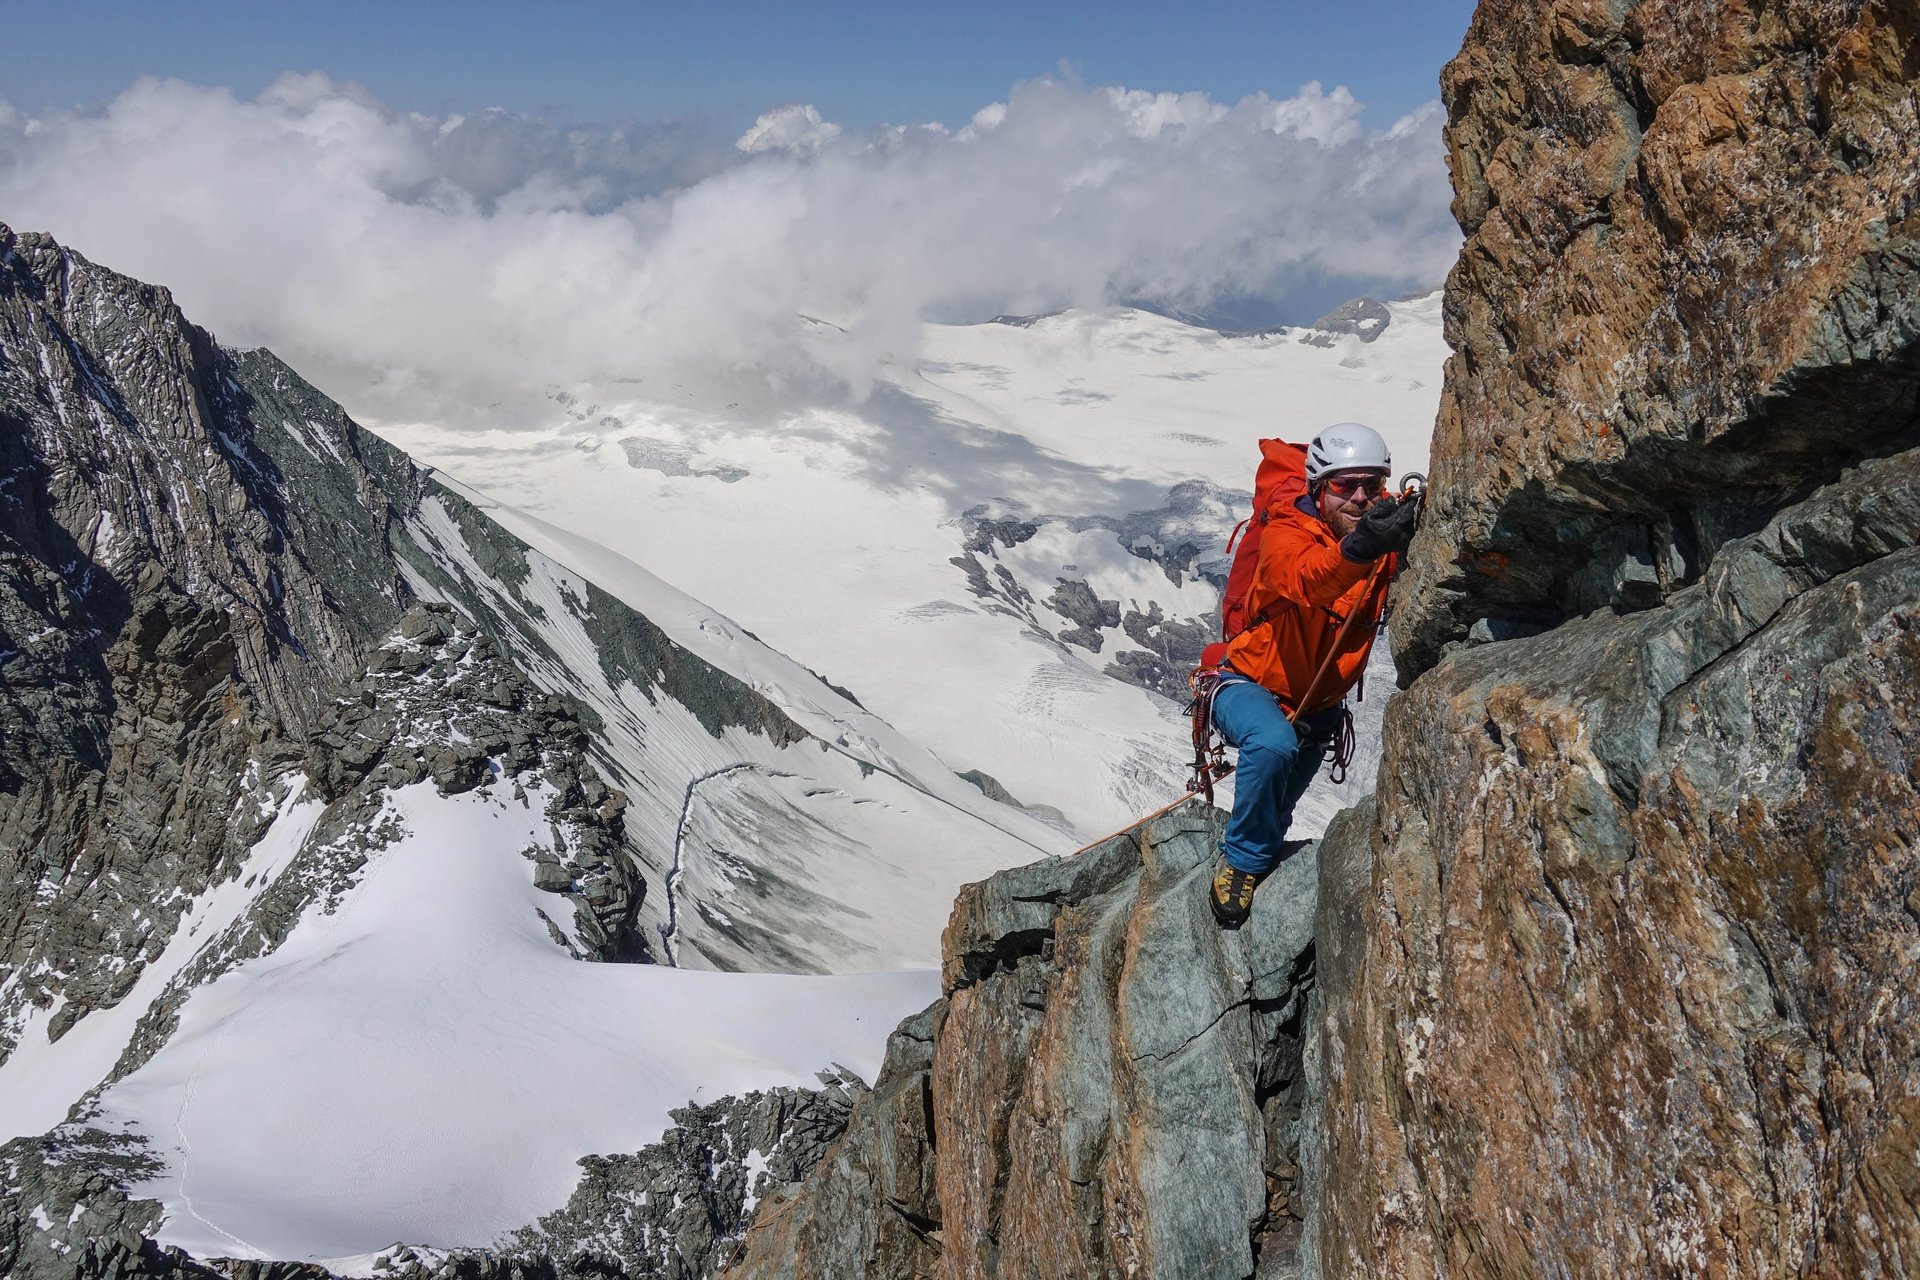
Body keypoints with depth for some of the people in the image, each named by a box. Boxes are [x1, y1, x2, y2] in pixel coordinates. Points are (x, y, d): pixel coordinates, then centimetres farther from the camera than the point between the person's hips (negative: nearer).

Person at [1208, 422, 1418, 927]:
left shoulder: (1388, 530, -15)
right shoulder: (1287, 534, -26)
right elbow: (1304, 581, -49)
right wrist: (1357, 549, -69)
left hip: (1319, 706, 5)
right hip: (1252, 686, -5)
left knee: (1276, 810, 25)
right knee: (1273, 745, -38)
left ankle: (1247, 856, 59)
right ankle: (1242, 862, -14)